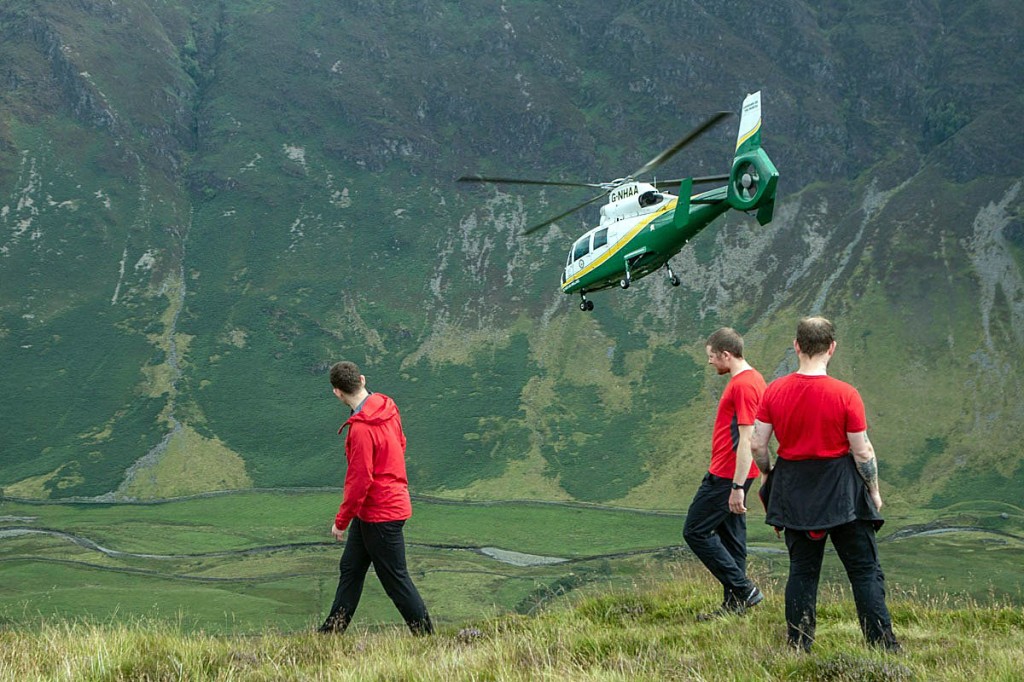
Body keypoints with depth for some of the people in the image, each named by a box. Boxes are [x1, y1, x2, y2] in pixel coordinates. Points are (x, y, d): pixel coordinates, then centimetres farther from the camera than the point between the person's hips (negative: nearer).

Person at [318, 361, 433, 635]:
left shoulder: (361, 429, -26)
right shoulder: (388, 407, 0)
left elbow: (359, 480, -22)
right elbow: (400, 444, 14)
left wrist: (341, 521, -12)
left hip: (381, 514, -10)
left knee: (395, 578, 1)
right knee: (350, 568, 17)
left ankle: (425, 633, 10)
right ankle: (334, 629, 26)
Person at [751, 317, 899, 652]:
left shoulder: (775, 391, -4)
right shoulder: (845, 394, -14)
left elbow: (758, 445, -2)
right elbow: (862, 452, -10)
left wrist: (768, 475, 17)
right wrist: (874, 491, 4)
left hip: (794, 491, 3)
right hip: (842, 491, -3)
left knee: (802, 570, 12)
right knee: (865, 570, 4)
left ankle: (798, 648, 13)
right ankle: (883, 645, 2)